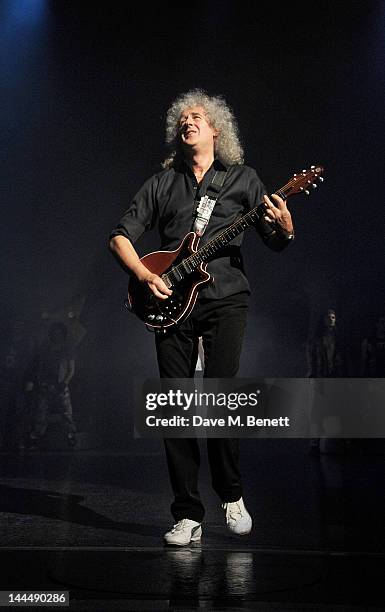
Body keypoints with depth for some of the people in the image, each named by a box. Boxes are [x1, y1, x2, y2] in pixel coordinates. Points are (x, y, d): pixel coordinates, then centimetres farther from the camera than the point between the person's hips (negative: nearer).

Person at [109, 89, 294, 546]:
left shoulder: (242, 179, 11)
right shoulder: (162, 183, 14)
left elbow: (274, 243, 8)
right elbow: (120, 236, 12)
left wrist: (285, 230, -15)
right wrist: (143, 276, -5)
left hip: (225, 298, -2)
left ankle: (232, 496, 10)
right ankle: (187, 516, 5)